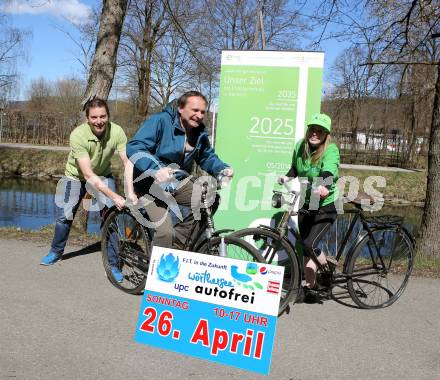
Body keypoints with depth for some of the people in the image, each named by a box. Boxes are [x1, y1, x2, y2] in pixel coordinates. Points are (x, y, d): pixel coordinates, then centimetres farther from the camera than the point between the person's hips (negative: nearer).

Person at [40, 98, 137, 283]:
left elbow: (128, 163, -26)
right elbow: (88, 174, -36)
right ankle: (56, 251, 30)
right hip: (76, 177, -1)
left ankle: (113, 264, -2)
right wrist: (114, 196, -41)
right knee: (64, 216, -1)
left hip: (103, 175, 1)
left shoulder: (116, 132, -27)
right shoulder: (78, 135, -33)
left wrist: (130, 192, -40)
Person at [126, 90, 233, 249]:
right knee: (165, 232, -20)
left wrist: (223, 169, -10)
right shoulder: (160, 121, -19)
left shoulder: (200, 132, 2)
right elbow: (133, 148, -25)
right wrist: (156, 169, -41)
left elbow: (208, 157, 12)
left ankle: (176, 244, 1)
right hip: (152, 184, -6)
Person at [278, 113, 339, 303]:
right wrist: (287, 177, -4)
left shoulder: (331, 150, -17)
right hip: (305, 204, 6)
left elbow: (328, 172, -35)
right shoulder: (300, 146, 0)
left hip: (325, 206, -5)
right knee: (305, 247, 10)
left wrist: (323, 187, -55)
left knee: (309, 244, -17)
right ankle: (310, 285, 28)